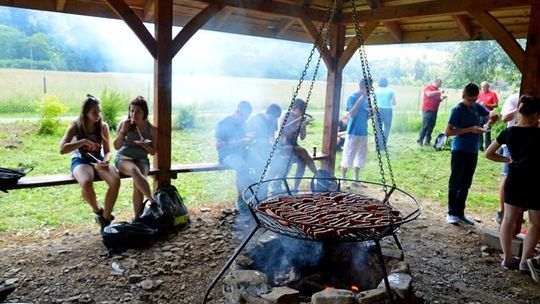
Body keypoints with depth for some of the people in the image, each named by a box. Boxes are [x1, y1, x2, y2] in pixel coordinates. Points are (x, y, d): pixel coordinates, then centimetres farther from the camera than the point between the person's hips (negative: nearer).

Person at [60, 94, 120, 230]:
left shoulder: (103, 126, 0)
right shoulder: (75, 127, -7)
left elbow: (107, 151, 3)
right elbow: (62, 149, -18)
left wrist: (105, 161, -20)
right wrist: (83, 141, -27)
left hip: (98, 160, 2)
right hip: (80, 161, -2)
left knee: (116, 180, -30)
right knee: (86, 183, -38)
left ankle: (106, 219, -15)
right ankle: (98, 212, -6)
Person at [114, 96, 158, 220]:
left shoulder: (152, 129, 1)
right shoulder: (124, 124, -1)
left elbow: (153, 152, 7)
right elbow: (116, 146, -1)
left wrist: (145, 145, -15)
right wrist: (123, 131, -14)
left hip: (141, 160, 1)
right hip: (123, 158, -1)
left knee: (137, 182, -31)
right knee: (134, 170, -37)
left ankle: (137, 216, -21)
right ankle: (153, 201, -34)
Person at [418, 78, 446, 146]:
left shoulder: (437, 90, 15)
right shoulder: (428, 87, -4)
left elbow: (438, 100, 21)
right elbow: (429, 94, -25)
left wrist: (442, 97, 1)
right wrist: (439, 92, -23)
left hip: (434, 110, 7)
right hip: (427, 110, -7)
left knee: (431, 126, 6)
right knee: (425, 126, -9)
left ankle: (427, 141, 11)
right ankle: (419, 141, -4)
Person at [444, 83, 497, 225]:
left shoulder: (477, 107, 6)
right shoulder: (458, 109, -12)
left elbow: (489, 113, 23)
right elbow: (448, 132, -16)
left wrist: (492, 115, -1)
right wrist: (470, 129, -21)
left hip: (473, 151, 6)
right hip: (460, 151, -6)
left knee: (466, 184, 11)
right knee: (455, 183, 1)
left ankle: (460, 213, 19)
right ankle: (451, 213, 10)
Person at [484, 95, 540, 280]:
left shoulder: (508, 132, 2)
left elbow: (488, 153, 6)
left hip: (514, 180, 4)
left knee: (509, 219, 13)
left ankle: (507, 259, 19)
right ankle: (525, 260, 5)